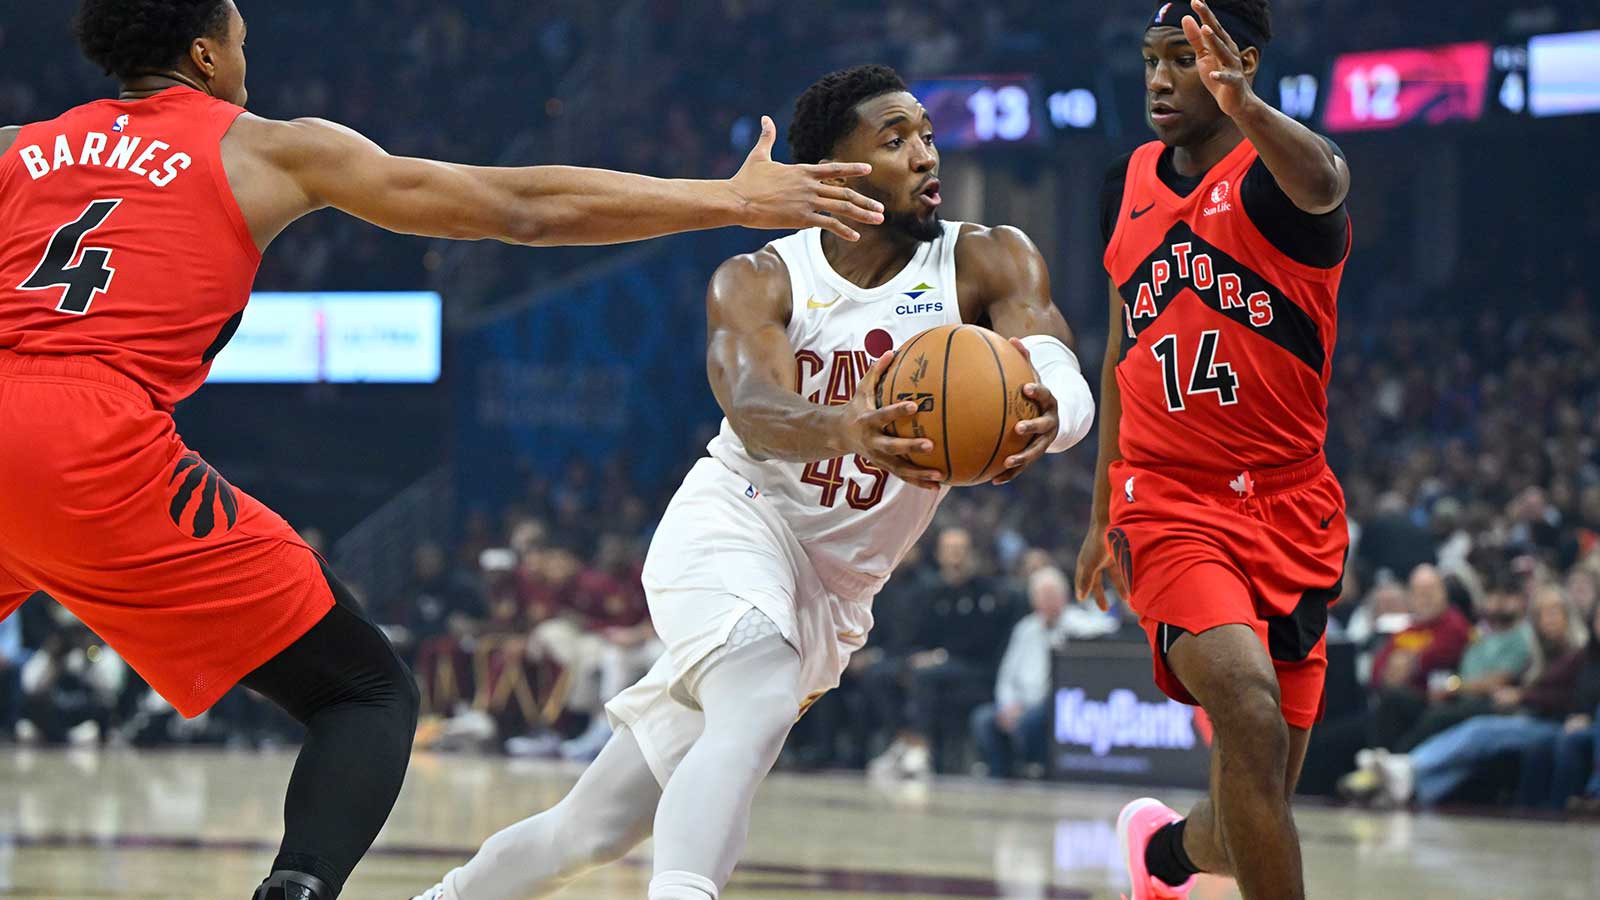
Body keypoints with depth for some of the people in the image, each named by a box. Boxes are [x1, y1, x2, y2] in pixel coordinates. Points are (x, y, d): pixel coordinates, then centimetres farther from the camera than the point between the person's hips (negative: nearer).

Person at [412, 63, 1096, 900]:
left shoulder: (984, 262, -5)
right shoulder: (759, 281, -7)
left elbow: (1064, 378, -22)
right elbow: (756, 411, -27)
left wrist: (1045, 417, -48)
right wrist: (843, 431, -51)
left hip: (829, 594, 3)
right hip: (734, 523, -3)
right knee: (760, 711, -36)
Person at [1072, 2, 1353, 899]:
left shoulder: (1275, 173, -6)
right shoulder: (1131, 183, 9)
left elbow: (1320, 183, -34)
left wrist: (1245, 107, -55)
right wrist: (1103, 513, 25)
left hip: (1291, 516, -1)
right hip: (1170, 506, 1)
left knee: (1256, 812, 6)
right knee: (1249, 712, -28)